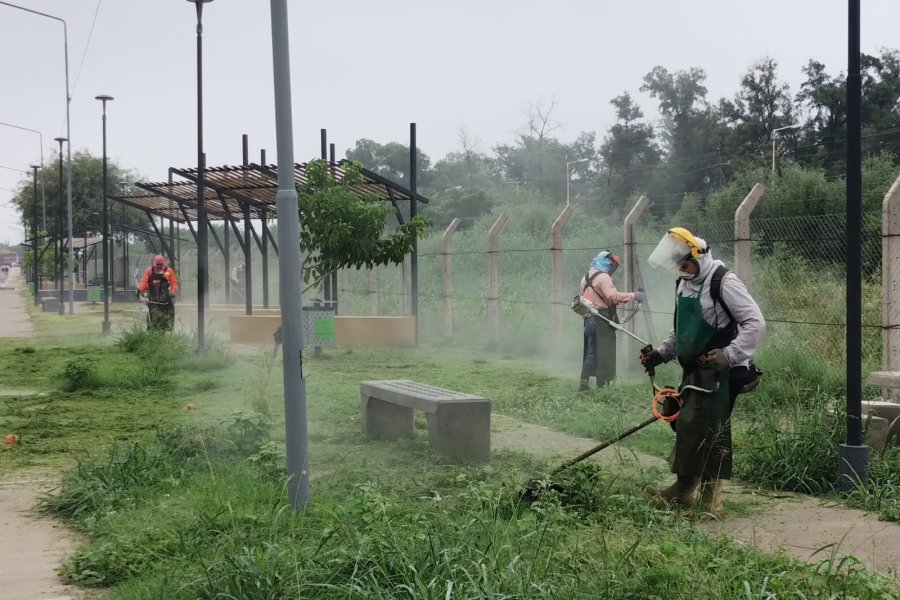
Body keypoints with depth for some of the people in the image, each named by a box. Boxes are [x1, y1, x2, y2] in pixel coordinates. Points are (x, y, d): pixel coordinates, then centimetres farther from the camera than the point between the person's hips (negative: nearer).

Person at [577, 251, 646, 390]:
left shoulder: (586, 277, 19)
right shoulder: (603, 277, -11)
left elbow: (582, 298, 23)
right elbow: (612, 296, -22)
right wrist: (633, 296, -20)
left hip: (588, 319, 9)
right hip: (601, 321, -9)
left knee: (590, 351, 14)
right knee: (604, 353, -6)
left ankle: (584, 382, 15)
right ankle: (603, 384, -8)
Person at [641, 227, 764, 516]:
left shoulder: (724, 282, -14)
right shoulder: (683, 285, 13)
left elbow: (755, 323, -18)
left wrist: (729, 356, -25)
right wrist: (661, 353, 11)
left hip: (718, 373, -8)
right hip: (693, 371, 8)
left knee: (712, 432, -7)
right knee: (686, 427, 11)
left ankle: (711, 498, 1)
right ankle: (683, 487, 23)